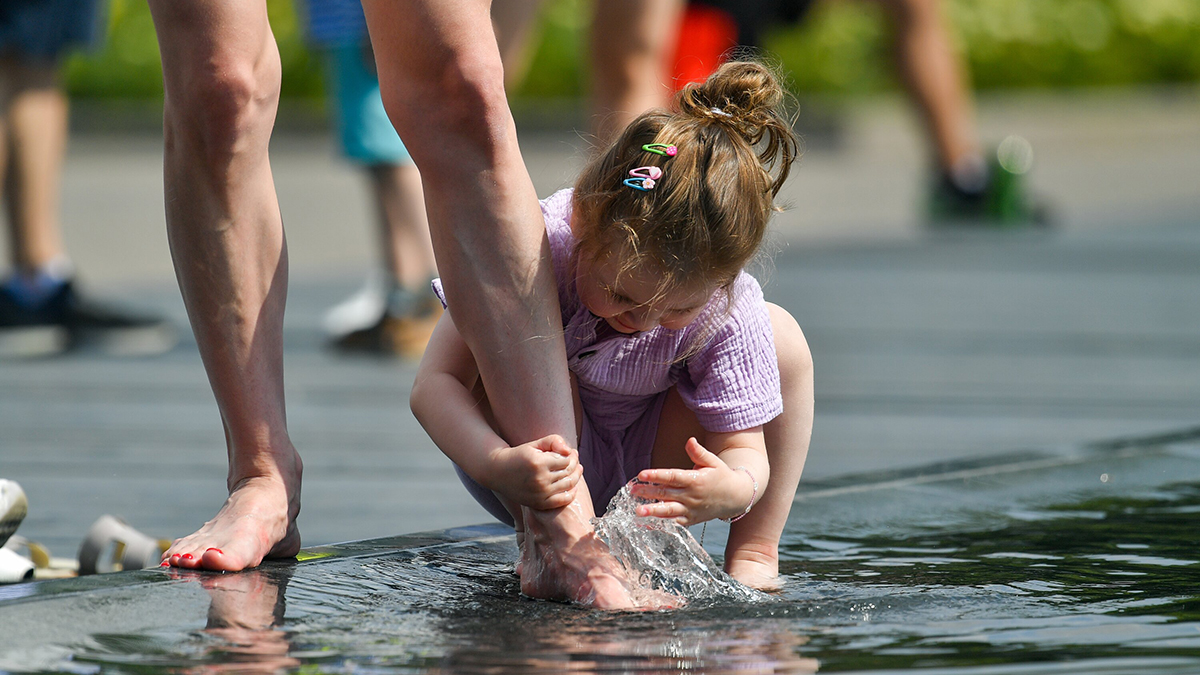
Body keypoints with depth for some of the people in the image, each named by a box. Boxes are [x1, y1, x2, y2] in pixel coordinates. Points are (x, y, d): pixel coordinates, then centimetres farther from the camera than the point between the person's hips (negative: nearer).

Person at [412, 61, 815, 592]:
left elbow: (742, 445, -21)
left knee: (781, 337, -16)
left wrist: (732, 491, -48)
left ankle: (754, 555, -8)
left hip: (645, 474, 2)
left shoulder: (729, 308, -25)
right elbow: (436, 383, -32)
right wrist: (497, 466, -53)